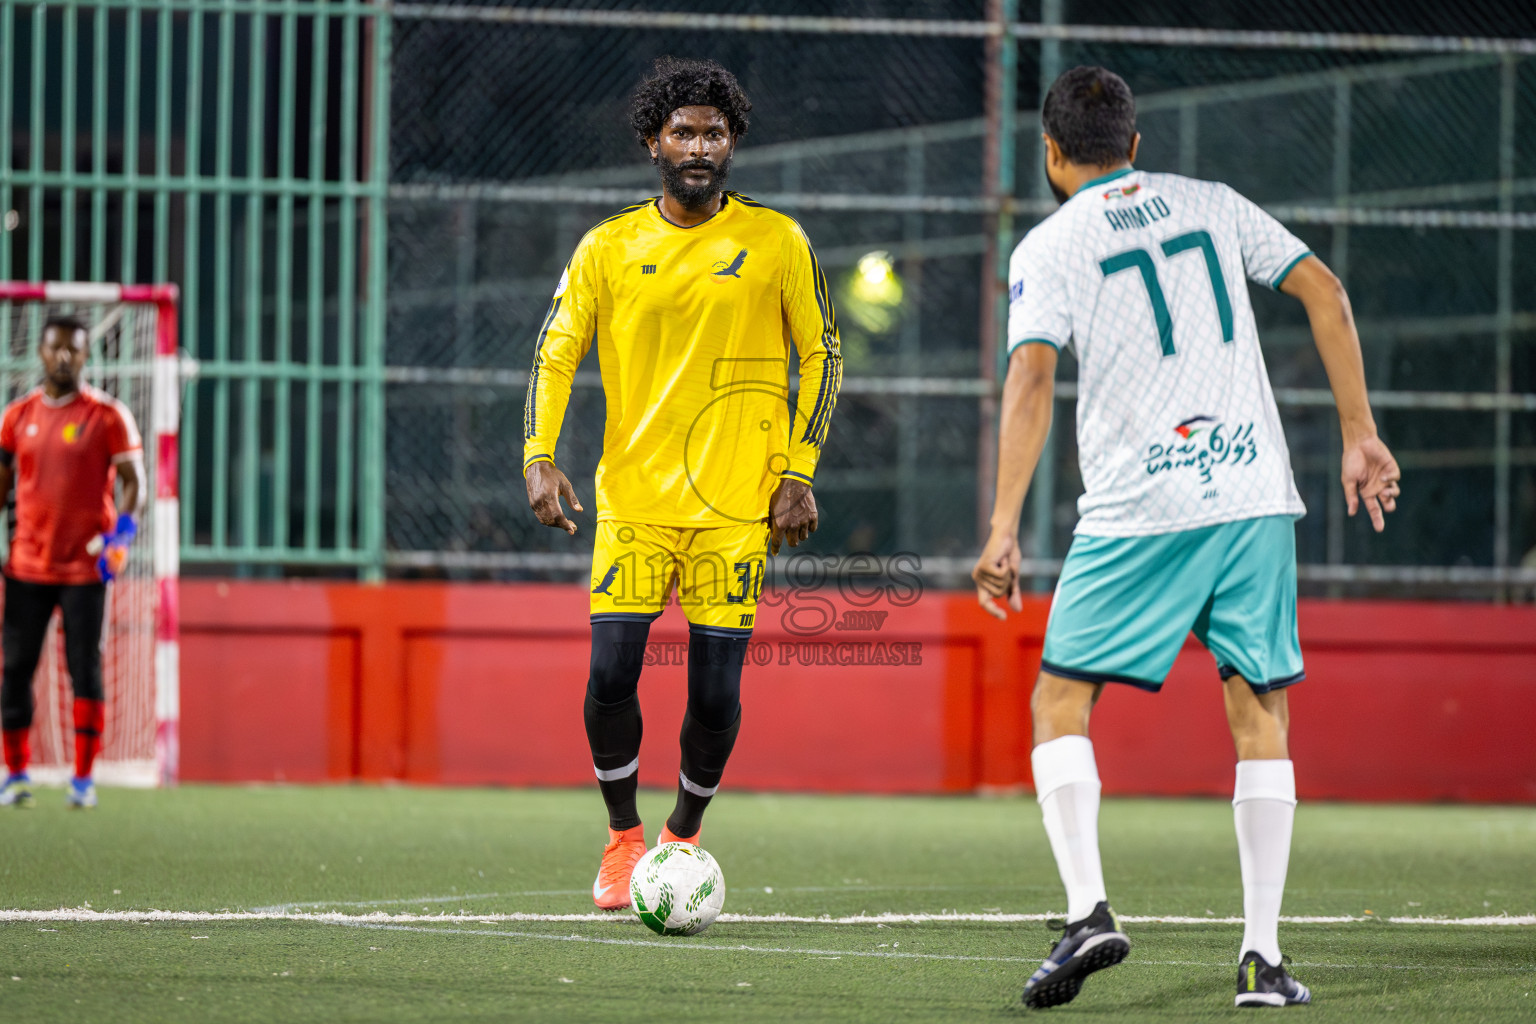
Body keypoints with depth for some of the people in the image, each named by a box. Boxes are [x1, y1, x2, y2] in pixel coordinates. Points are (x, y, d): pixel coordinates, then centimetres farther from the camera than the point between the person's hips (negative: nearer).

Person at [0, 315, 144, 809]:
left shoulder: (107, 416, -1)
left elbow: (132, 479, -2)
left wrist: (121, 531, -19)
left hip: (85, 565, -3)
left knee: (85, 670, -3)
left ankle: (84, 778, 3)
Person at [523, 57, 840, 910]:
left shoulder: (775, 242, 1)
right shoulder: (608, 248, 3)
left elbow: (821, 355, 6)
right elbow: (555, 354, 5)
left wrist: (798, 474, -1)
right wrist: (539, 458, -10)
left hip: (734, 505, -1)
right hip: (632, 498, 1)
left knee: (715, 695, -3)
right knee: (611, 677, -9)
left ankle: (684, 834, 23)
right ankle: (623, 839, 14)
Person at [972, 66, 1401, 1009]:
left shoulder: (1050, 247, 3)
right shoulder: (1212, 205, 14)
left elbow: (1031, 380, -10)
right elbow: (1325, 292, 7)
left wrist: (1004, 529, -13)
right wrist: (1360, 436, 9)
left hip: (1138, 509, -3)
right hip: (1255, 491, 3)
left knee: (1061, 705, 8)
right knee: (1261, 716, 9)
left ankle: (1088, 910, -11)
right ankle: (1264, 957, 1)